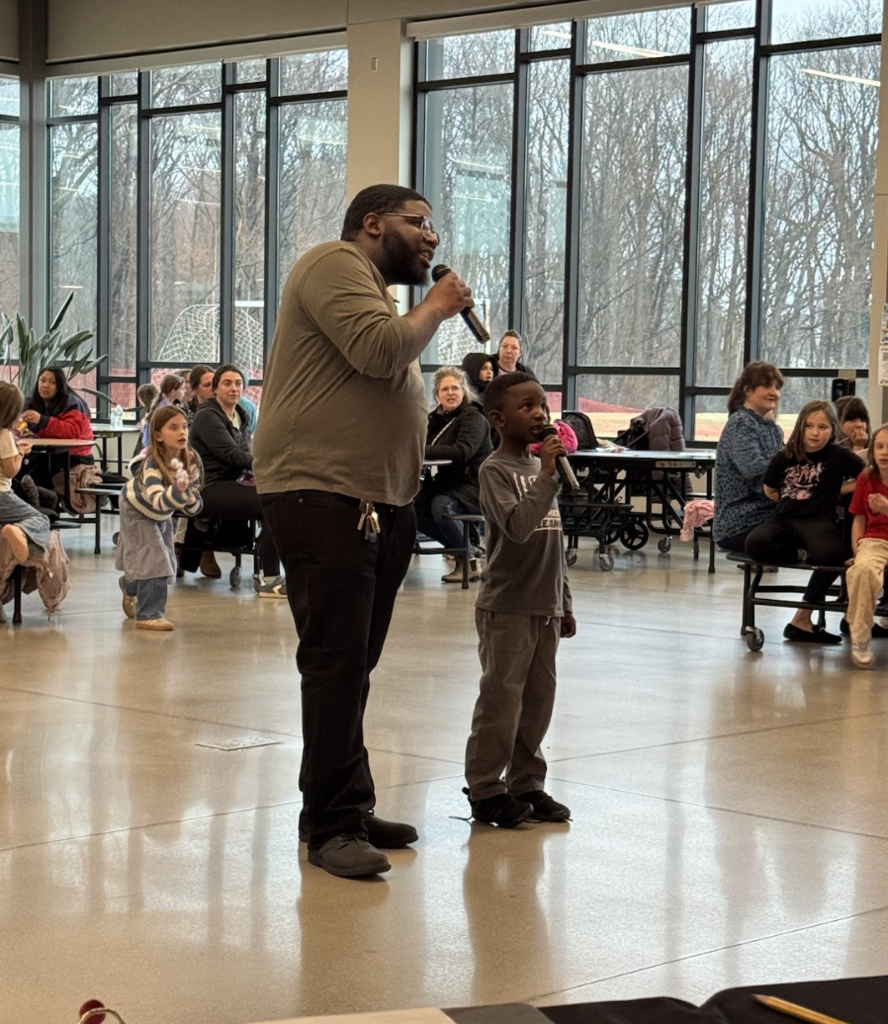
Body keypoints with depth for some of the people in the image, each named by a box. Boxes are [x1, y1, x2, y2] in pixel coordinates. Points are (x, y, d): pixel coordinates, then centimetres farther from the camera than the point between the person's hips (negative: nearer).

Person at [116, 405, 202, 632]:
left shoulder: (191, 461, -21)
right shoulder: (152, 464, -38)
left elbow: (194, 507, -14)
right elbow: (157, 502, -52)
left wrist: (191, 501, -36)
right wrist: (178, 489, -67)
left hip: (163, 515, 7)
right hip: (137, 511, -6)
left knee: (166, 562, 16)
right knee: (154, 559, -19)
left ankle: (130, 585, 48)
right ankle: (148, 614, -6)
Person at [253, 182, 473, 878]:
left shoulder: (378, 293, 26)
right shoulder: (336, 263, -5)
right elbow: (379, 350, -21)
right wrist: (437, 306, -4)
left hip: (379, 504, 10)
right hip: (322, 495, -10)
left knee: (353, 666, 11)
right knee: (337, 662, -11)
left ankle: (346, 811, 16)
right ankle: (334, 826, -8)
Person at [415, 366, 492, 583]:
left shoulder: (473, 418, -11)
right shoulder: (436, 419, 12)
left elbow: (463, 451, -26)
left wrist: (421, 450, -29)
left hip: (474, 486, -8)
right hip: (447, 483, 8)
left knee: (441, 505, -32)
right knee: (414, 508, -12)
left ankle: (469, 564, -19)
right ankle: (460, 546, 6)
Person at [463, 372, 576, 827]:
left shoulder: (541, 465, 13)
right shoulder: (496, 470, -10)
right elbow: (517, 526, -26)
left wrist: (564, 603, 18)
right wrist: (547, 475, -29)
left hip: (544, 607, 7)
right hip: (506, 606, -7)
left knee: (539, 698, 11)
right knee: (502, 697, -4)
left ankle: (526, 783, 21)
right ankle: (485, 789, 5)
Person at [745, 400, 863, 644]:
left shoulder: (839, 456, 2)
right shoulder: (785, 457, 8)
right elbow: (769, 490, 21)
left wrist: (837, 490, 1)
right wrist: (792, 500, 8)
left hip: (818, 522, -2)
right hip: (784, 520, 2)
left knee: (832, 554, -37)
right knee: (754, 544, -34)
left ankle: (802, 619, -17)